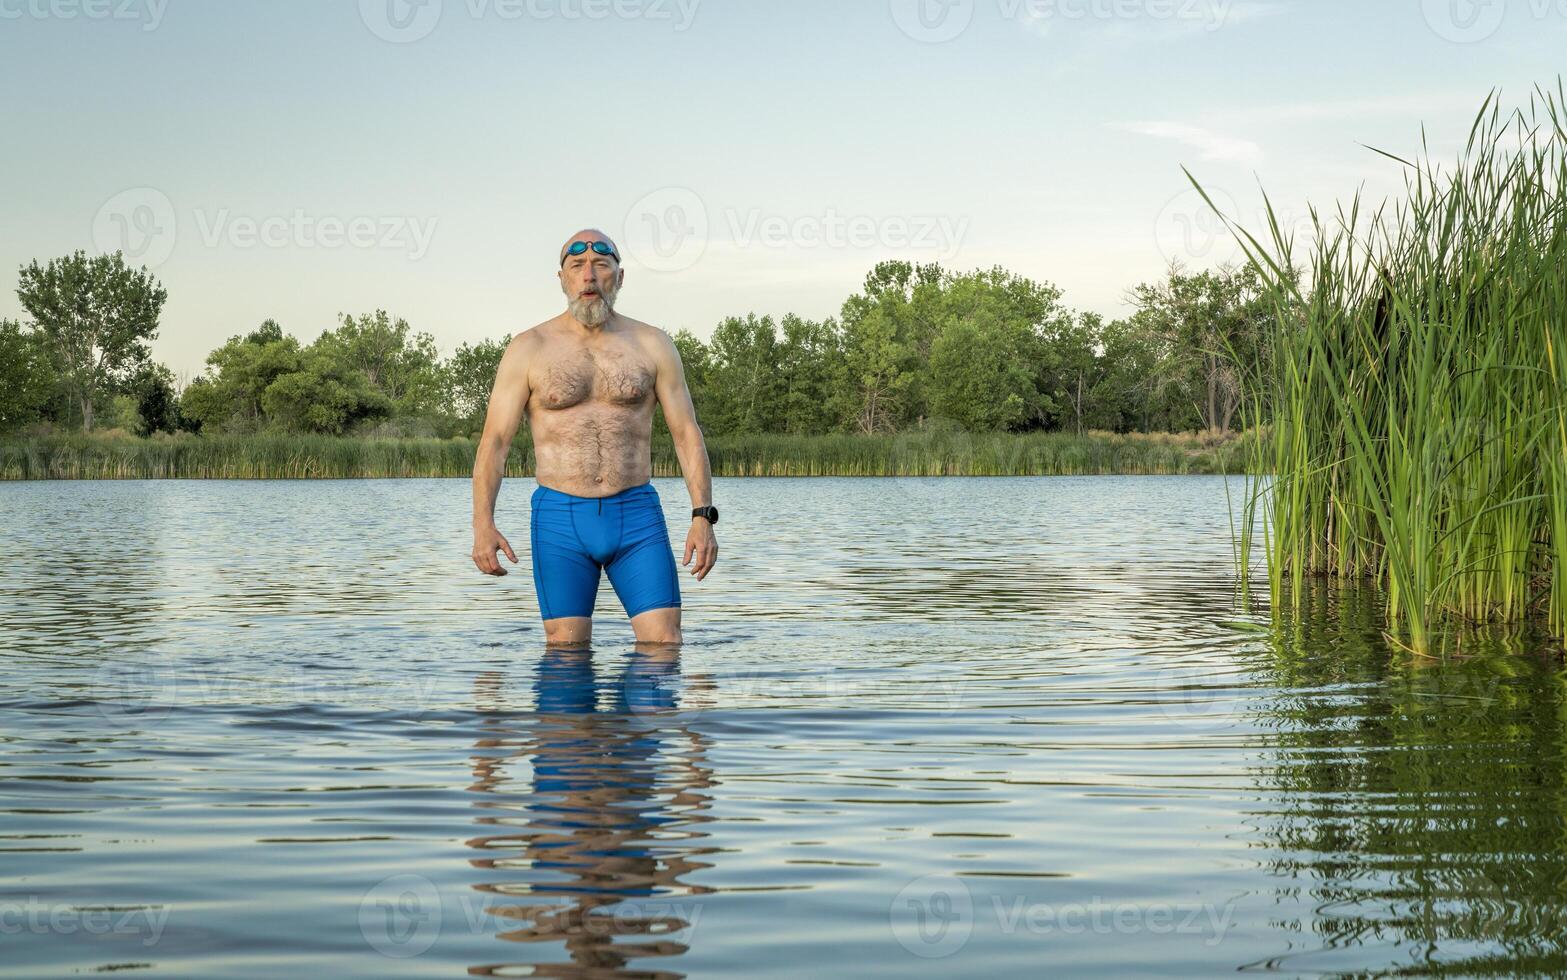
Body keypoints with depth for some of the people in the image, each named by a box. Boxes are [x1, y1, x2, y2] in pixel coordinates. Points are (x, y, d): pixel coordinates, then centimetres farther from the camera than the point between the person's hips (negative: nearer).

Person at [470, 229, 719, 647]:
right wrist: (483, 524, -13)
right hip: (559, 518, -1)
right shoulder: (529, 349, 4)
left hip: (638, 516, 1)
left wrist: (703, 516, -5)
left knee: (664, 644, -7)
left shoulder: (652, 345, 7)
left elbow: (687, 434, 7)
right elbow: (494, 441, 0)